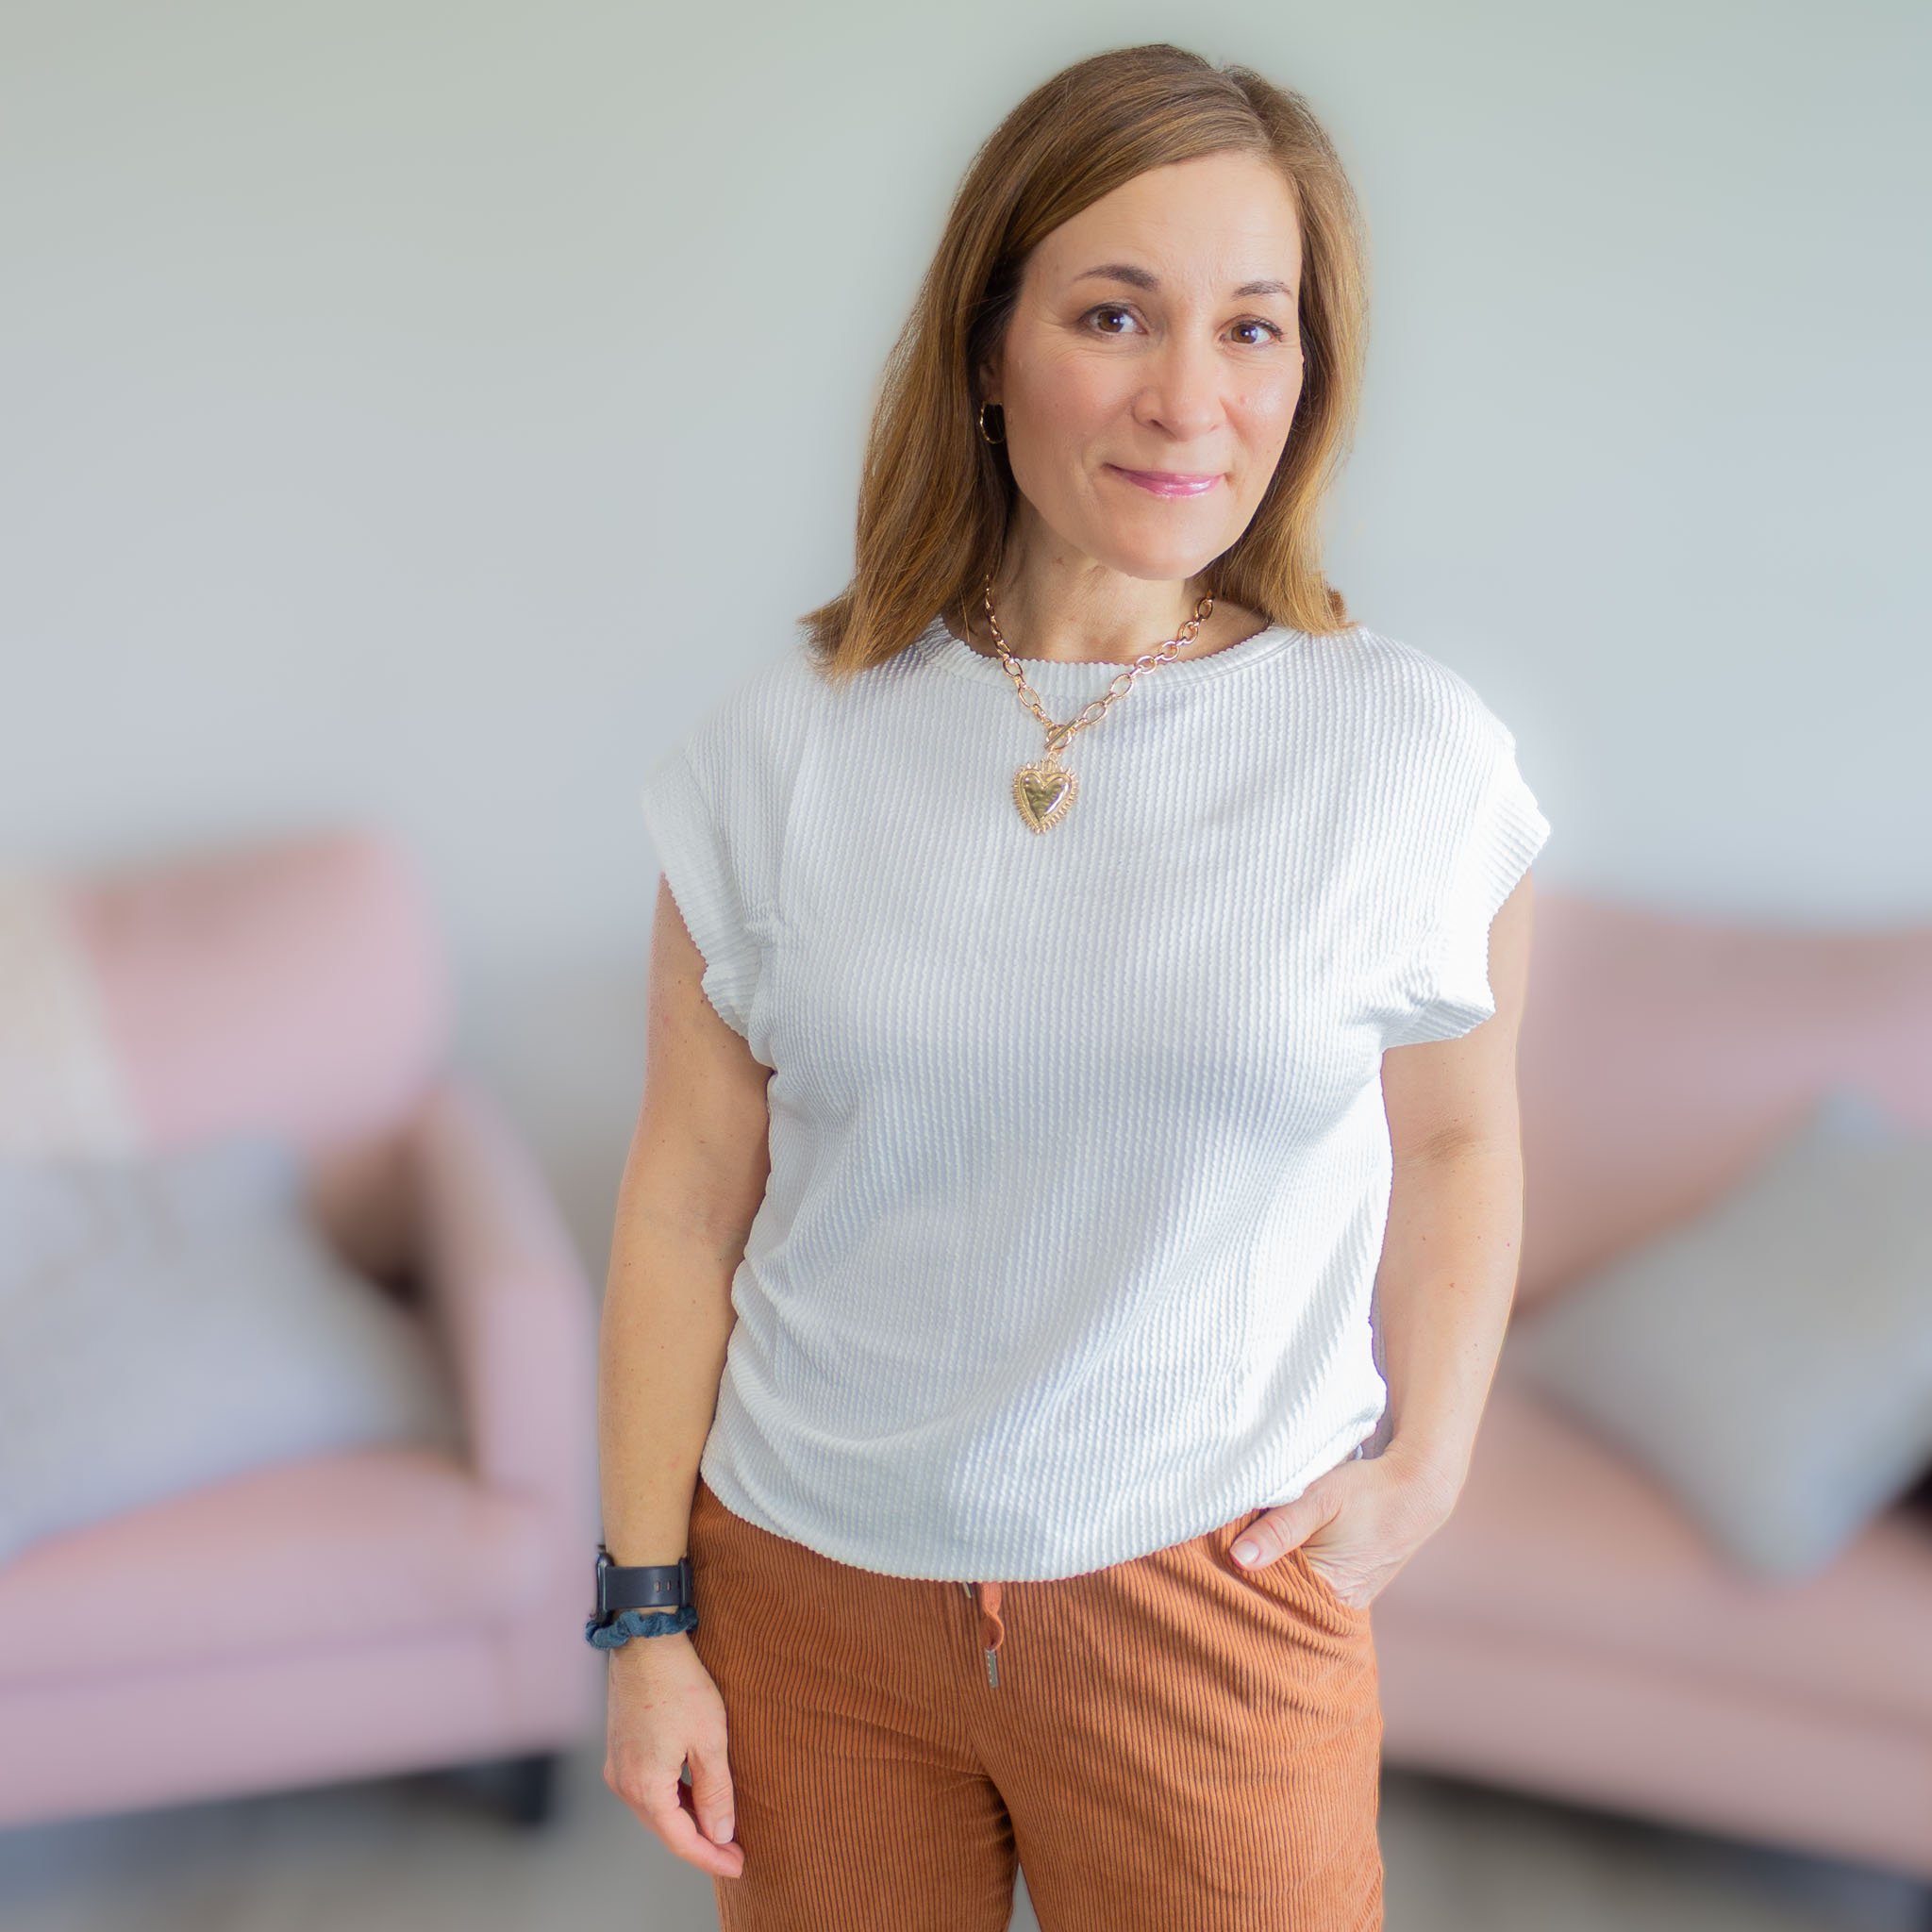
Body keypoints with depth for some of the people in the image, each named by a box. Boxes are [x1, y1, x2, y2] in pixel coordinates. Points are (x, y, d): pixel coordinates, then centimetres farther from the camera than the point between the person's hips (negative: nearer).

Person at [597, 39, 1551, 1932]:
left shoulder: (1410, 751, -7)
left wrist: (1423, 1461, -2)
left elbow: (1456, 1142, 7)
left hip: (1210, 1603, 0)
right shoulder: (785, 746, -6)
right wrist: (646, 1614, 0)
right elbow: (689, 1191, -3)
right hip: (802, 1585, 1)